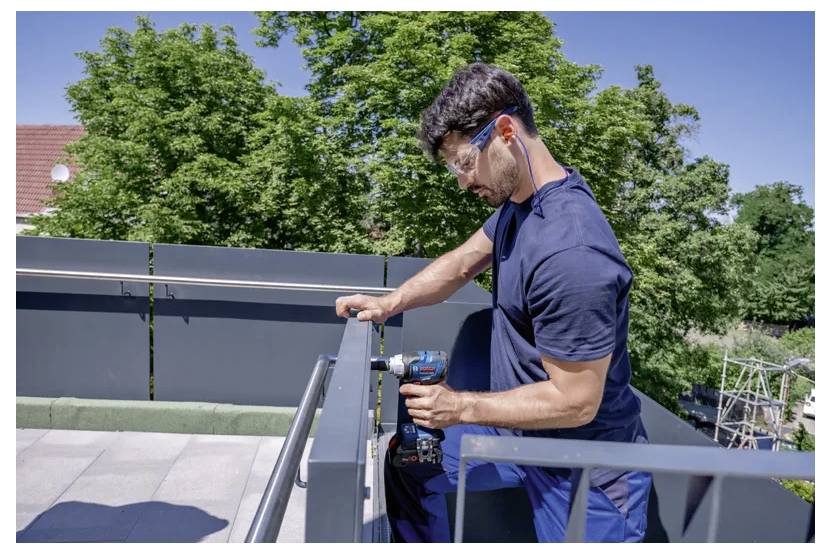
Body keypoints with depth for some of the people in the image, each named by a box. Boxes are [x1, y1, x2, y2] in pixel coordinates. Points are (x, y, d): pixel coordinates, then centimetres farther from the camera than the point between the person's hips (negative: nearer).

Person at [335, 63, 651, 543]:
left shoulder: (570, 253, -33)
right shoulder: (520, 199, -4)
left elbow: (575, 402, -27)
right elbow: (463, 261, 9)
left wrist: (460, 407, -19)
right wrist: (389, 303, -3)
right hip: (522, 432, 9)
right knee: (407, 463, 17)